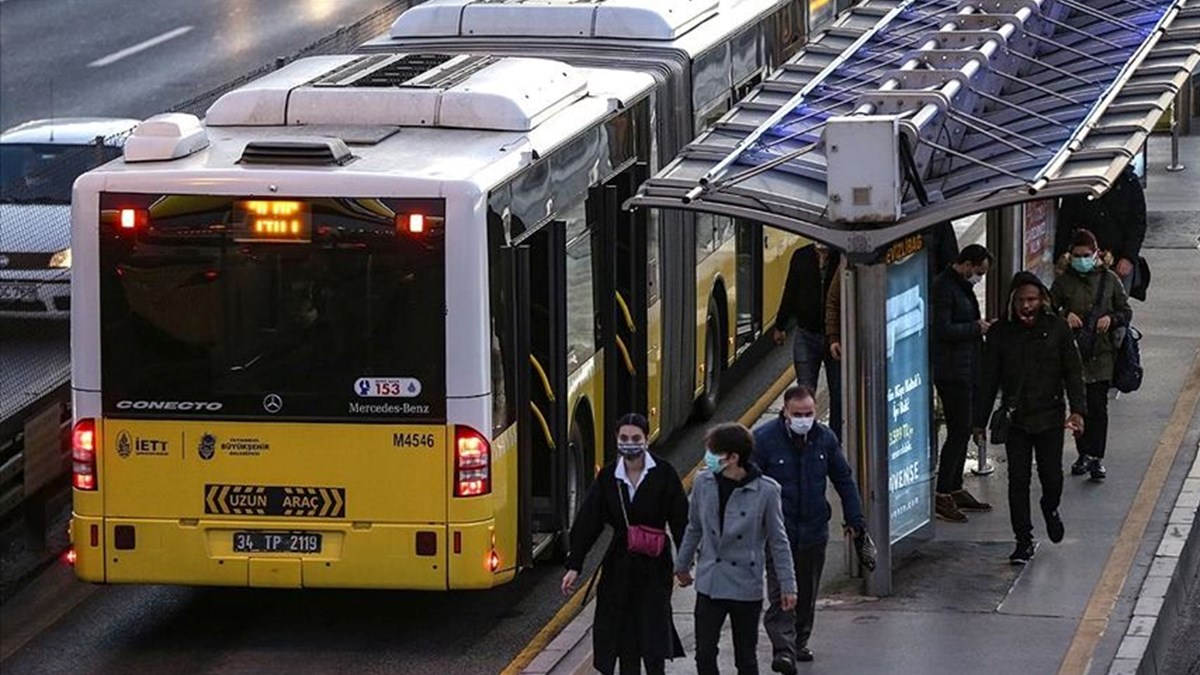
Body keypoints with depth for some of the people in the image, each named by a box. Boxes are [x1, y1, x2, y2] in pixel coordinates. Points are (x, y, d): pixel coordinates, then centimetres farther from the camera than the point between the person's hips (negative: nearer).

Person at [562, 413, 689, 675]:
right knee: (624, 634, 6)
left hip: (654, 565, -3)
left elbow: (680, 521, -4)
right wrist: (574, 566, -2)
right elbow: (586, 523, 2)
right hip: (619, 564, 3)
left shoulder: (663, 474, -6)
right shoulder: (608, 477, 1)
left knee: (654, 636, -5)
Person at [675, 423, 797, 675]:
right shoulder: (704, 483, -4)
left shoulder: (765, 491, -13)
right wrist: (682, 565, 22)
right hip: (709, 585, 3)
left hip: (746, 587, -3)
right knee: (704, 654, 0)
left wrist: (788, 586, -3)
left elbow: (778, 541, -4)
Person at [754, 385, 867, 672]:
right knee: (780, 594, -13)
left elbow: (844, 480, 12)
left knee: (807, 593, 15)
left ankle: (799, 643, 30)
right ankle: (783, 650, -18)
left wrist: (855, 519, 11)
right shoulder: (763, 438, -11)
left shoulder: (825, 438, 2)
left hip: (814, 530, 5)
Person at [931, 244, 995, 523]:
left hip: (965, 371, 10)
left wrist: (981, 326, 9)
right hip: (951, 371, -10)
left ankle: (955, 489, 22)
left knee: (962, 431, 14)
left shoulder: (962, 286, 16)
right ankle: (942, 496, -8)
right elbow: (943, 330, -23)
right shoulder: (943, 287, -15)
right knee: (959, 431, -10)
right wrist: (976, 327, -14)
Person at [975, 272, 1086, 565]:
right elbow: (989, 379, 6)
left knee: (1052, 477, -1)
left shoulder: (1057, 328, -2)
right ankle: (1024, 541, 9)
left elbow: (1072, 371, 0)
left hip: (1049, 416, -1)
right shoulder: (1000, 333, 1)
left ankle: (1051, 508, 34)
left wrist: (1077, 409, -11)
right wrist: (980, 421, 6)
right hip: (1014, 419, 1)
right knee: (1018, 480, 0)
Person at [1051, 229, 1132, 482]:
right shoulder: (1064, 281, 2)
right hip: (1073, 350, 1)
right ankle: (1084, 454, 20)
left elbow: (1126, 312, 8)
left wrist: (1111, 319, -12)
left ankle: (1097, 457, -1)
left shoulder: (1109, 280, 2)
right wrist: (1064, 316, -14)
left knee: (1098, 405, -5)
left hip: (1101, 352, -1)